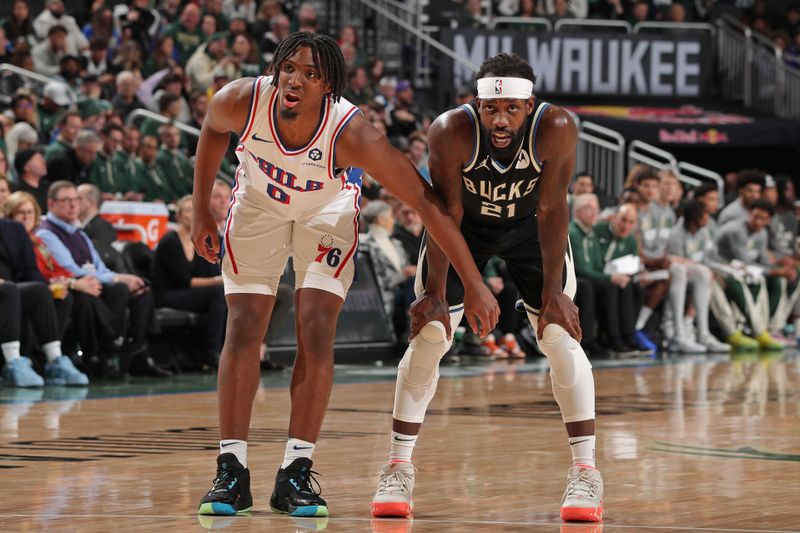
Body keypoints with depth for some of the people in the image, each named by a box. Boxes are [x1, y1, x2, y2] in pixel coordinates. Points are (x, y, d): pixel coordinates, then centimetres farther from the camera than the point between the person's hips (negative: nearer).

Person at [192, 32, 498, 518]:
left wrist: (474, 285, -31)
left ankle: (295, 474, -5)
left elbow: (426, 201, -32)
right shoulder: (240, 102, -32)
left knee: (317, 336, -13)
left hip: (327, 211, -2)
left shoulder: (351, 135, -38)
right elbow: (213, 131, -4)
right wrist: (201, 212, 0)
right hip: (259, 203, 2)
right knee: (243, 331, -7)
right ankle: (232, 473, -2)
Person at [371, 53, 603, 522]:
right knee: (428, 333, -7)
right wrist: (435, 293, -26)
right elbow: (446, 212, -26)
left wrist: (553, 292, -28)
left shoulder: (556, 129, -33)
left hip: (529, 225, 0)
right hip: (466, 224, 0)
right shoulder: (451, 131, -33)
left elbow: (551, 211, -27)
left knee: (561, 335, -11)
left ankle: (586, 471, -6)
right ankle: (399, 468, 3)